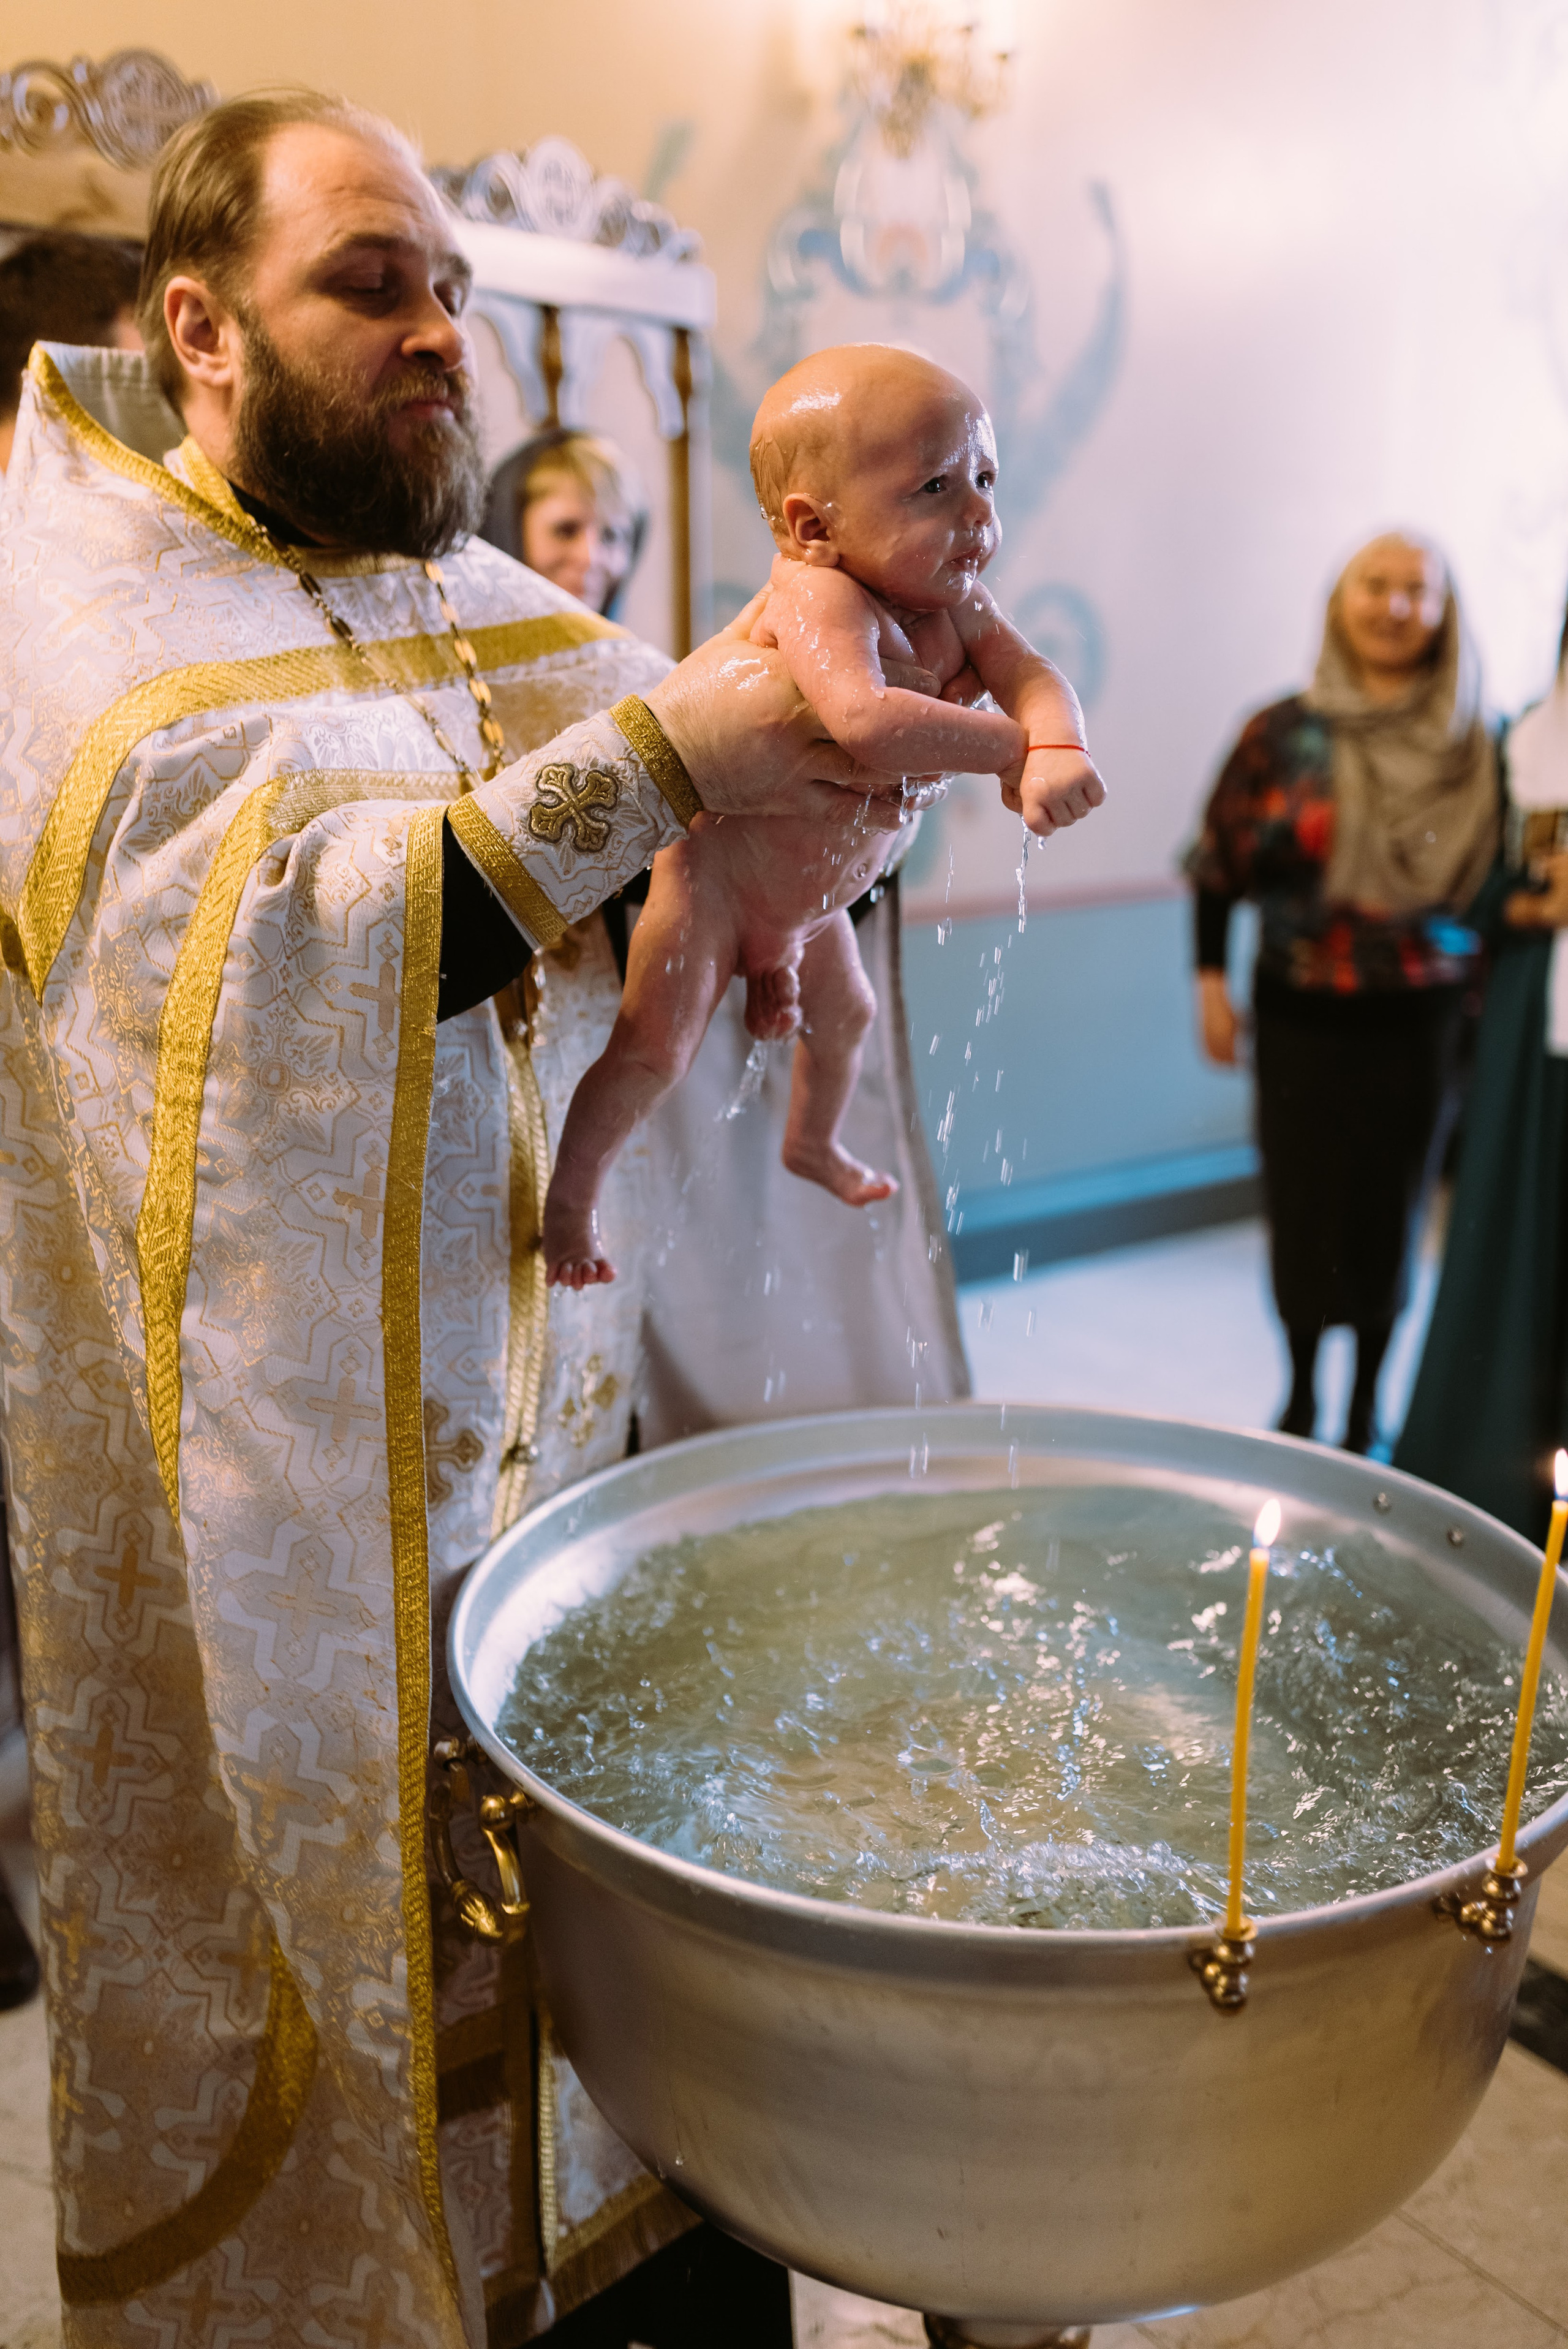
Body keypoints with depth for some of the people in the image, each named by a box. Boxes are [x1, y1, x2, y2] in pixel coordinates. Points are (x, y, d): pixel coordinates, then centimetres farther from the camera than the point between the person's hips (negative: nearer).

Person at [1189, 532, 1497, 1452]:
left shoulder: (1472, 746, 1)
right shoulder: (1283, 733, -3)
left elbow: (1500, 875, 8)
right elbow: (1220, 864, 0)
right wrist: (1212, 983, -4)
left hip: (1417, 1017, 1)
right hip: (1300, 1011, -1)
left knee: (1389, 1207, 7)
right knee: (1304, 1204, 5)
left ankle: (1366, 1406, 25)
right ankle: (1302, 1396, 26)